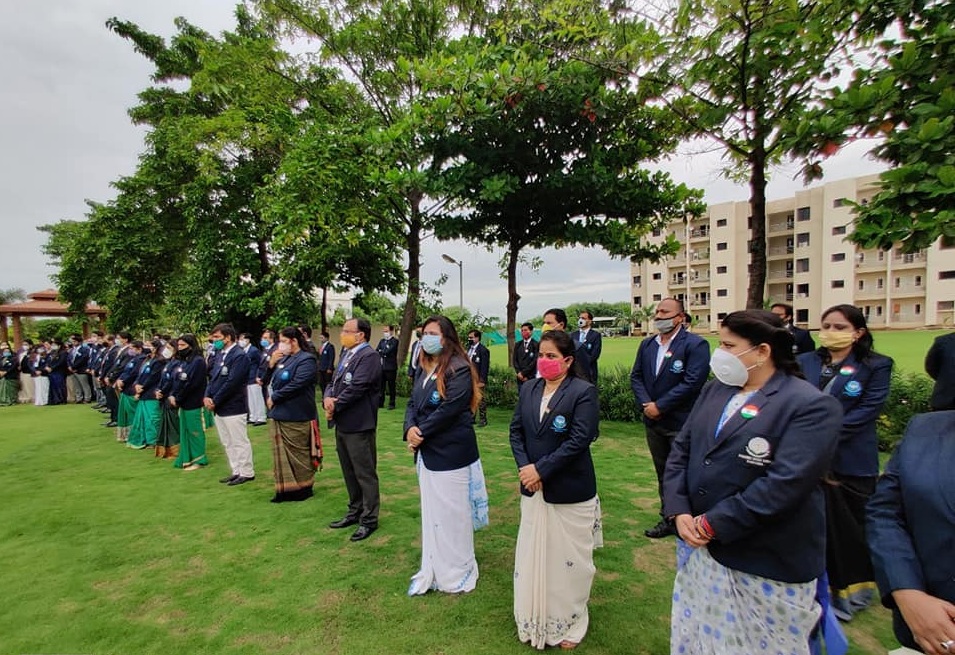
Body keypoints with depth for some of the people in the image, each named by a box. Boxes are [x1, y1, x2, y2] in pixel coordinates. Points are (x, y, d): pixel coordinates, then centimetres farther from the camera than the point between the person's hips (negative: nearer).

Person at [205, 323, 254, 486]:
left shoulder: (239, 356, -15)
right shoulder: (219, 354, 12)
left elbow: (231, 383, -20)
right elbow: (212, 378, 13)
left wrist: (215, 401, -15)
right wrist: (207, 397, -2)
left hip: (233, 407, -9)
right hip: (218, 407, 9)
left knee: (239, 442, 2)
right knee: (228, 443, 16)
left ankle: (247, 473, 14)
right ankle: (236, 472, 27)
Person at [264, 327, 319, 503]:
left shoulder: (306, 360, -13)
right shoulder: (284, 358, 11)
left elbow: (296, 385, -22)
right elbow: (269, 381, 14)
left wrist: (274, 398, -12)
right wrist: (272, 363, -3)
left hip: (295, 417, -8)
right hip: (278, 414, 8)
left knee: (299, 455, 5)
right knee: (281, 454, 14)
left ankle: (304, 488, 19)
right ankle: (285, 488, 26)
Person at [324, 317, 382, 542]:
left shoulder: (369, 356, -14)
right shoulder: (346, 355, 14)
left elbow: (356, 388, -22)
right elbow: (333, 383, 13)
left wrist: (335, 406, -11)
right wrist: (328, 399, -8)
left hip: (359, 426, -9)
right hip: (342, 424, 9)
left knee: (365, 474, 3)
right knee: (349, 473, 20)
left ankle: (369, 519, 16)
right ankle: (355, 512, 35)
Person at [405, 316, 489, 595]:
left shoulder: (459, 369, -15)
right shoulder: (423, 369, 10)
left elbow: (448, 410, -21)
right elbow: (412, 403, 8)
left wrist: (421, 433, -13)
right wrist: (410, 428, -11)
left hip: (451, 454, -8)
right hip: (426, 453, 8)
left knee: (451, 515, 6)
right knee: (430, 514, 18)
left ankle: (457, 573, 27)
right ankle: (431, 572, 34)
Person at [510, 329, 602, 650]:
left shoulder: (584, 391, -13)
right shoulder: (528, 389, 4)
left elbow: (580, 439, -20)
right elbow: (516, 431, 4)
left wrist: (541, 469, -20)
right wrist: (525, 467, -11)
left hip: (569, 491, -5)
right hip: (533, 489, 5)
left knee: (567, 559, 11)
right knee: (532, 556, 16)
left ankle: (568, 624, 34)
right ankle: (534, 620, 38)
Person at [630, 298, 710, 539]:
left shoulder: (695, 344, -12)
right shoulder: (647, 344, 9)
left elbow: (692, 382, -20)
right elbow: (636, 376, 9)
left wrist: (660, 406, -18)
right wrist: (645, 404, -8)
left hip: (682, 422, -6)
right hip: (653, 421, 7)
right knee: (663, 473, 18)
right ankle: (668, 520, 32)